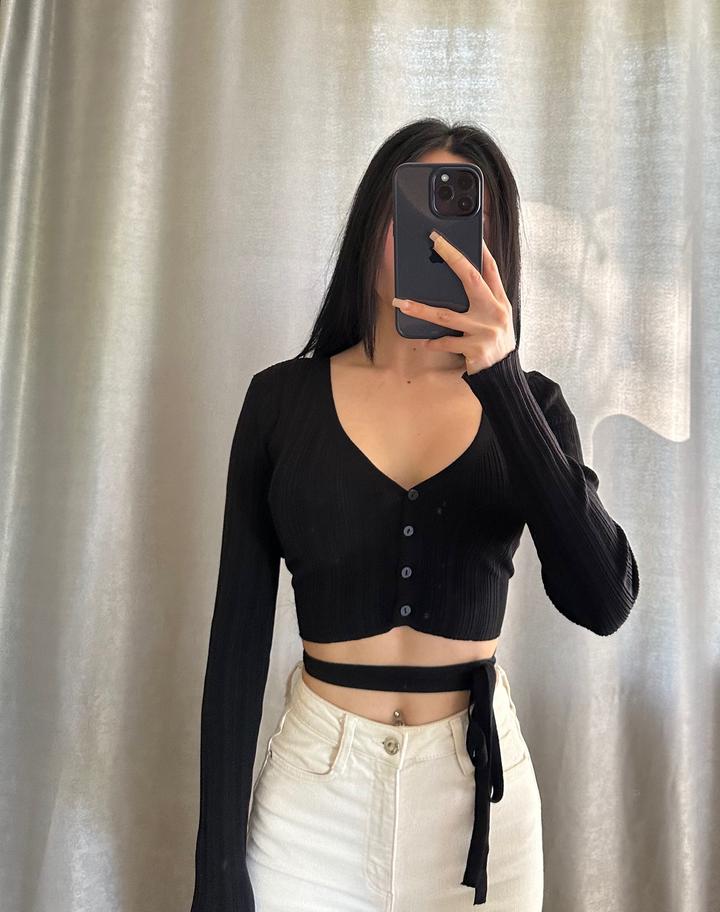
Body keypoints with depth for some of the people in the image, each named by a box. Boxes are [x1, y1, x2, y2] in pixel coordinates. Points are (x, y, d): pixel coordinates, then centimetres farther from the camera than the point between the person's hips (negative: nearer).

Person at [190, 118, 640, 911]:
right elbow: (239, 631, -4)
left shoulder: (528, 404, -3)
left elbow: (604, 603, -18)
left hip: (480, 783, 1)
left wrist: (500, 379, -26)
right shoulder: (283, 398, -5)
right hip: (314, 785, -1)